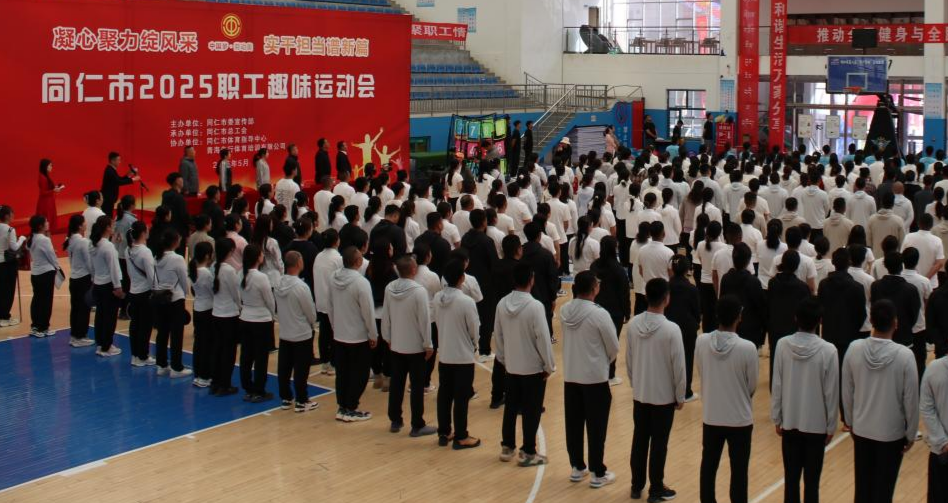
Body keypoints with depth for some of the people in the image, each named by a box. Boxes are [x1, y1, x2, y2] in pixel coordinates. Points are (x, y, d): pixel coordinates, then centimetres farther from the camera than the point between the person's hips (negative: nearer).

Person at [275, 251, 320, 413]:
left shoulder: (279, 284, -3)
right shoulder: (301, 287, -22)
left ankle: (285, 399, 23)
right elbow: (311, 312, -12)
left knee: (284, 368, 13)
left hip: (284, 334, 6)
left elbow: (277, 308, 7)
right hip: (302, 335, -6)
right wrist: (312, 323, 9)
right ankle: (301, 401, 11)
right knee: (301, 369, 4)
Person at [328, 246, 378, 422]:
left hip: (338, 336, 6)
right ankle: (350, 410, 10)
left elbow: (329, 307, 8)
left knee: (342, 373, 15)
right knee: (359, 375, 6)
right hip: (359, 338, -6)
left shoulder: (333, 279, -2)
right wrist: (373, 335, -6)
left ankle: (342, 407, 22)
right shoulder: (361, 282, -22)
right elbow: (368, 312, -17)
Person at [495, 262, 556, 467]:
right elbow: (543, 338, -18)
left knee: (511, 407, 17)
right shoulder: (535, 306, -21)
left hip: (511, 366, 5)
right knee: (531, 411, 5)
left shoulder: (502, 304, -4)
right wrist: (549, 365, -7)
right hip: (533, 368, -5)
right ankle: (527, 453, 11)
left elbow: (498, 335, 6)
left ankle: (507, 447, 26)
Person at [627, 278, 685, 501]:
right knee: (659, 443, 7)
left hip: (639, 394, 4)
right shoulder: (671, 329, -21)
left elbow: (628, 359, 4)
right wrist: (680, 396, -2)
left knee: (639, 439, 16)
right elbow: (678, 366, -14)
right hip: (664, 396, -4)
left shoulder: (633, 324, -7)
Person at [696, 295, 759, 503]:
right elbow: (752, 386, -7)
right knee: (738, 471, 11)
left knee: (708, 466, 18)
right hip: (740, 419, -3)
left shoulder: (701, 342, -13)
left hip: (711, 416, 3)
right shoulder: (747, 348, -21)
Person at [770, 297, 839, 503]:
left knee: (791, 477, 11)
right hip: (816, 424, -2)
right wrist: (831, 425, 3)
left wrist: (776, 418, 9)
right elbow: (831, 392, -8)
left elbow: (776, 386, -3)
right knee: (811, 480, 5)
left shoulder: (782, 345, -9)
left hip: (789, 422, 2)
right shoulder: (828, 350, -15)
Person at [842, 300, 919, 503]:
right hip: (892, 433, -3)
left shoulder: (854, 349, -12)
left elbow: (847, 392, -1)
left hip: (861, 430, 3)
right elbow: (911, 399, -12)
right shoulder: (904, 355, -20)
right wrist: (911, 433, 2)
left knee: (863, 486, 16)